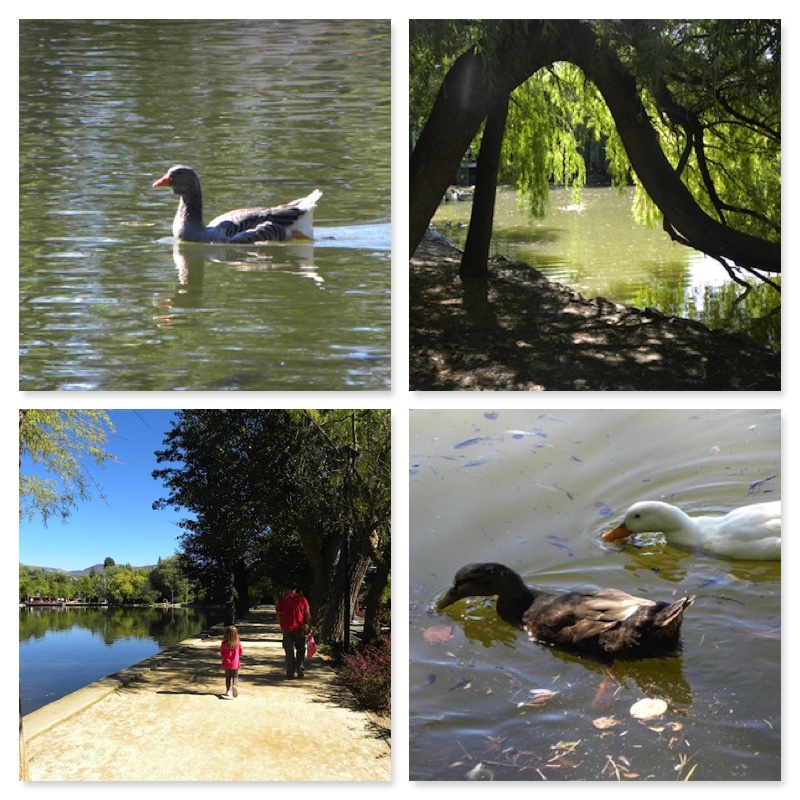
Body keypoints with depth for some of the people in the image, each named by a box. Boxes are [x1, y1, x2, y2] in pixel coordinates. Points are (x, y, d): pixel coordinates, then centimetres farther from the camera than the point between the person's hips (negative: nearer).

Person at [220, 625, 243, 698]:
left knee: (228, 677, 15)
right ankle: (235, 685, -18)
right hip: (235, 663, -1)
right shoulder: (238, 642, -13)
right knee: (235, 676, 10)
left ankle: (228, 691, 12)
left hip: (226, 663, 1)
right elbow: (241, 652, -2)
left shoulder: (224, 643, -13)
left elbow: (222, 653, -2)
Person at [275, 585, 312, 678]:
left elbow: (278, 614, 1)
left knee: (289, 651, 8)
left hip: (287, 628, 0)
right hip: (300, 628, 0)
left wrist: (281, 625, 14)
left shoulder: (282, 600, 0)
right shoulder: (302, 599, 0)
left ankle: (290, 673, 5)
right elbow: (307, 614, 0)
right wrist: (309, 626, 8)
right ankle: (300, 671, 7)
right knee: (300, 650, 14)